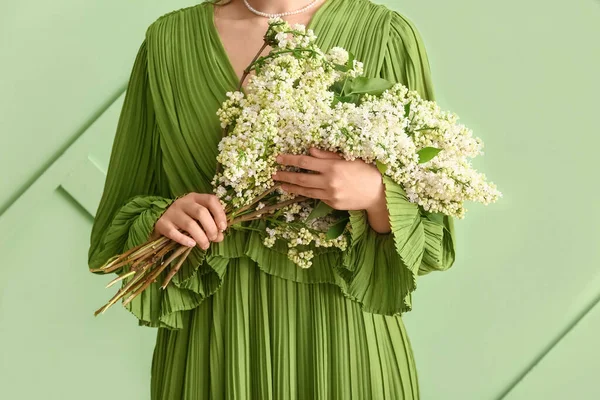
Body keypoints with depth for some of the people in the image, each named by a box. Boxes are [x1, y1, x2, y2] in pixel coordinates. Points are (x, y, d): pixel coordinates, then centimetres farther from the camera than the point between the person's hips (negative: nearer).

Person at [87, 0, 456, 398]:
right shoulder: (167, 41, -1)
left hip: (342, 335, -1)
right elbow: (122, 223, 5)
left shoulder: (388, 37, -6)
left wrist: (375, 194, -23)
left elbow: (433, 234, -3)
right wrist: (161, 223, -16)